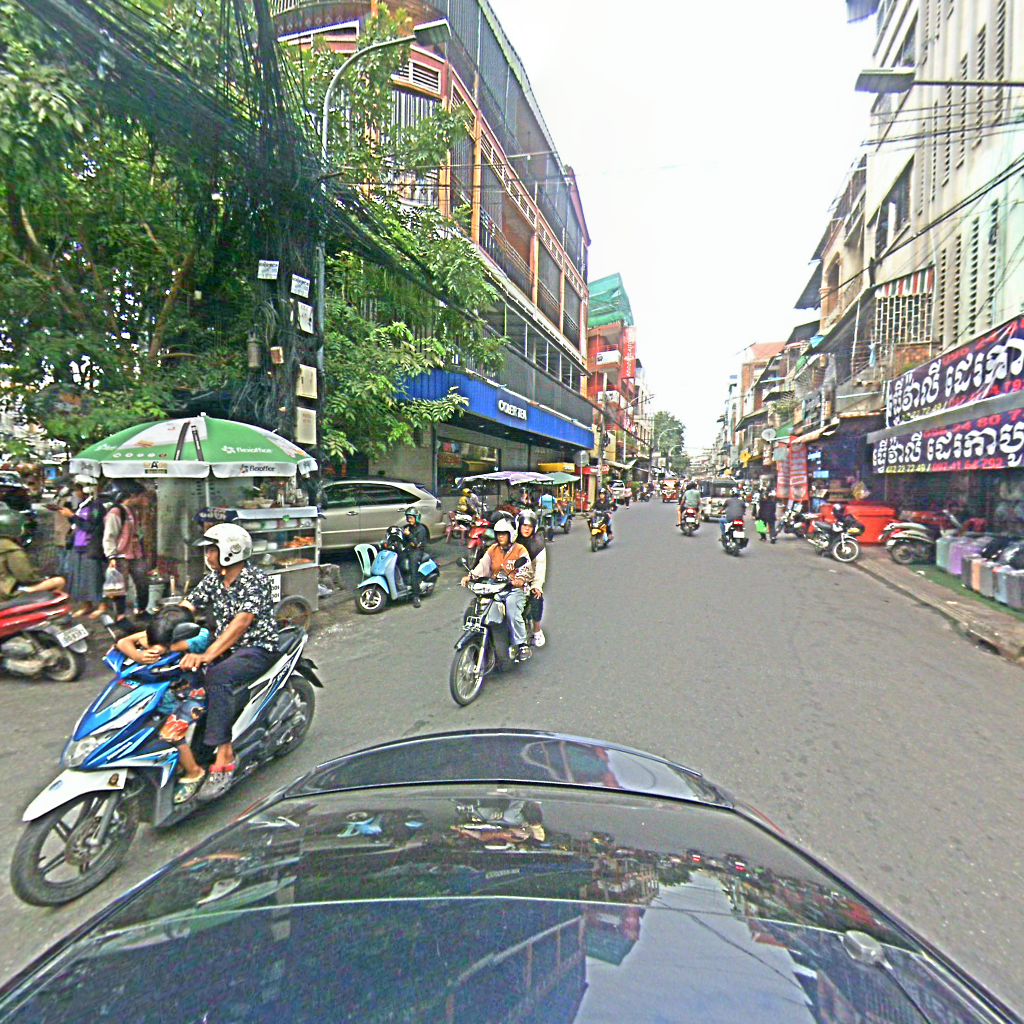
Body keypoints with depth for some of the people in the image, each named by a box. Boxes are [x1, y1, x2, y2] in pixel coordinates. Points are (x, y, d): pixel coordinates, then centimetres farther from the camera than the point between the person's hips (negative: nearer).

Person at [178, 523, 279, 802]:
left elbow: (241, 623, -27)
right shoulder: (212, 579, 9)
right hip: (224, 648, 8)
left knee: (217, 677, -33)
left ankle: (224, 759, -30)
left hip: (257, 649, -8)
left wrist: (207, 656, -36)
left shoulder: (256, 580, -15)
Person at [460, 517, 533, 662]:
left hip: (515, 589, -4)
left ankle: (522, 644, -16)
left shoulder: (520, 550, 2)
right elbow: (483, 565, 6)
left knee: (513, 612, -30)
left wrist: (521, 579, -31)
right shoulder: (492, 550, 16)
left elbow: (527, 569, -9)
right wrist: (470, 576, -11)